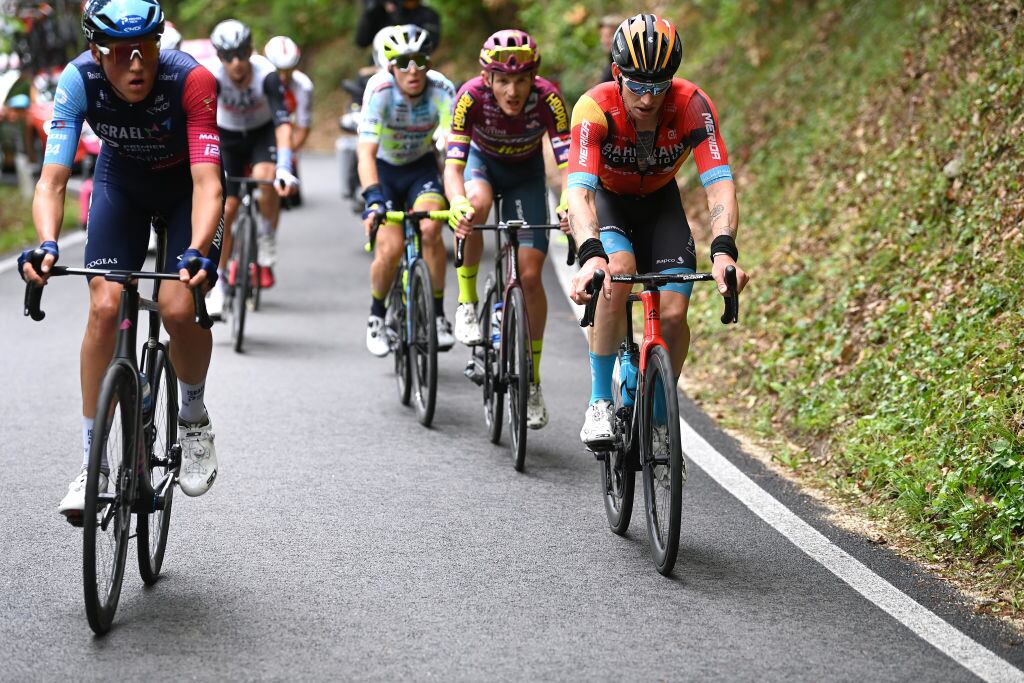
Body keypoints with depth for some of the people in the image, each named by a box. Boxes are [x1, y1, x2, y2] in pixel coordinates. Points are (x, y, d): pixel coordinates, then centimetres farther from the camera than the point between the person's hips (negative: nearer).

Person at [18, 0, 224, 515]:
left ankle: (193, 417, 10)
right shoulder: (79, 80, -29)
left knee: (178, 307, -21)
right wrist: (46, 245, -51)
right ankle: (92, 463, -5)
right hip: (121, 181, 2)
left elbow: (207, 182, -40)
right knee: (104, 305, -15)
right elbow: (52, 180, -32)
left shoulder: (190, 80, -35)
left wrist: (197, 251, -57)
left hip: (185, 184, -2)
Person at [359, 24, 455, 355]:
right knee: (390, 248, -17)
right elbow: (366, 151, -37)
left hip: (422, 166, 1)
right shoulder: (380, 90, -29)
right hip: (384, 169, -1)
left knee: (429, 229, -26)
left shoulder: (441, 89, -25)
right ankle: (377, 315, 11)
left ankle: (437, 315, -9)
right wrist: (373, 199, -51)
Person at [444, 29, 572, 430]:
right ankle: (467, 302, -16)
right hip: (483, 162, 0)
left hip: (526, 174, 0)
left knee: (530, 275, -10)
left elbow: (569, 162, -38)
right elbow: (453, 165, -38)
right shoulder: (472, 96, -33)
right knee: (477, 204, -38)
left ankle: (532, 381, 6)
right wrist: (458, 202, -60)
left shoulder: (547, 98, -32)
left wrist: (570, 203, -59)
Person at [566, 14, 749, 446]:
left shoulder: (692, 106, -29)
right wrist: (591, 255, -61)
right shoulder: (594, 108, -33)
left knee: (674, 314, -15)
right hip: (606, 199, -2)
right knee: (617, 273, -33)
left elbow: (719, 184, -36)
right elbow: (579, 190, -43)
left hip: (659, 202, 2)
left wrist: (724, 250, -53)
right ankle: (599, 403, -20)